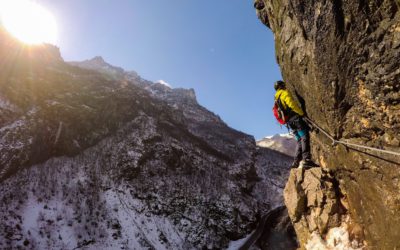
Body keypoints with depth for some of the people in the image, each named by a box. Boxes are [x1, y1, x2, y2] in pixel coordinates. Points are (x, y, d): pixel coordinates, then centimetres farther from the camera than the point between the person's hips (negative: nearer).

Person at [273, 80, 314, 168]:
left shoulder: (276, 100, 26)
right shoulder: (284, 93, 0)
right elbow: (291, 103, -17)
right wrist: (301, 112, -13)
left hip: (289, 122, 9)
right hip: (295, 118, -8)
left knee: (300, 140, 9)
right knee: (305, 136, -15)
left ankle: (296, 162, 3)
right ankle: (306, 159, -27)